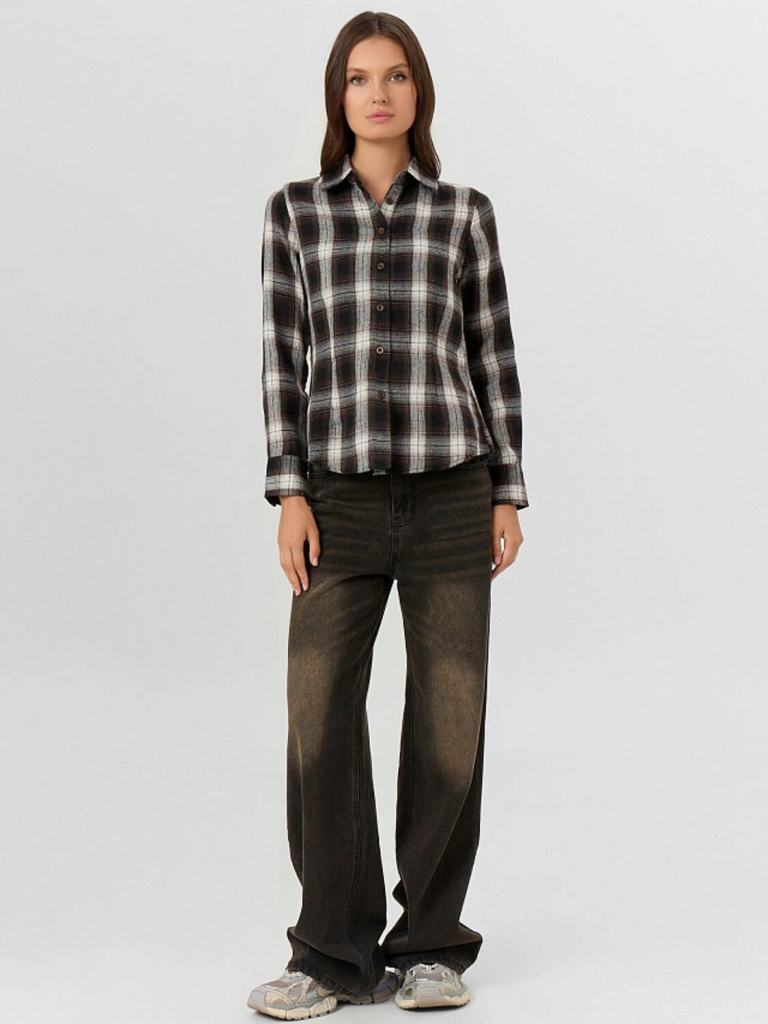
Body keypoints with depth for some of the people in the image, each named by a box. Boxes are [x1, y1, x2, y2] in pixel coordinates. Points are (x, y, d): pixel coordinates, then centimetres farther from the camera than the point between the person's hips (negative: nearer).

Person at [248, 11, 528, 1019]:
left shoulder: (466, 213, 7)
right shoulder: (295, 210, 7)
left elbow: (493, 355, 8)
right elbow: (285, 355, 3)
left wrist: (509, 494, 2)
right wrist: (289, 493, -5)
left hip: (450, 491, 0)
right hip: (343, 492, 0)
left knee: (450, 719, 1)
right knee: (319, 718, -7)